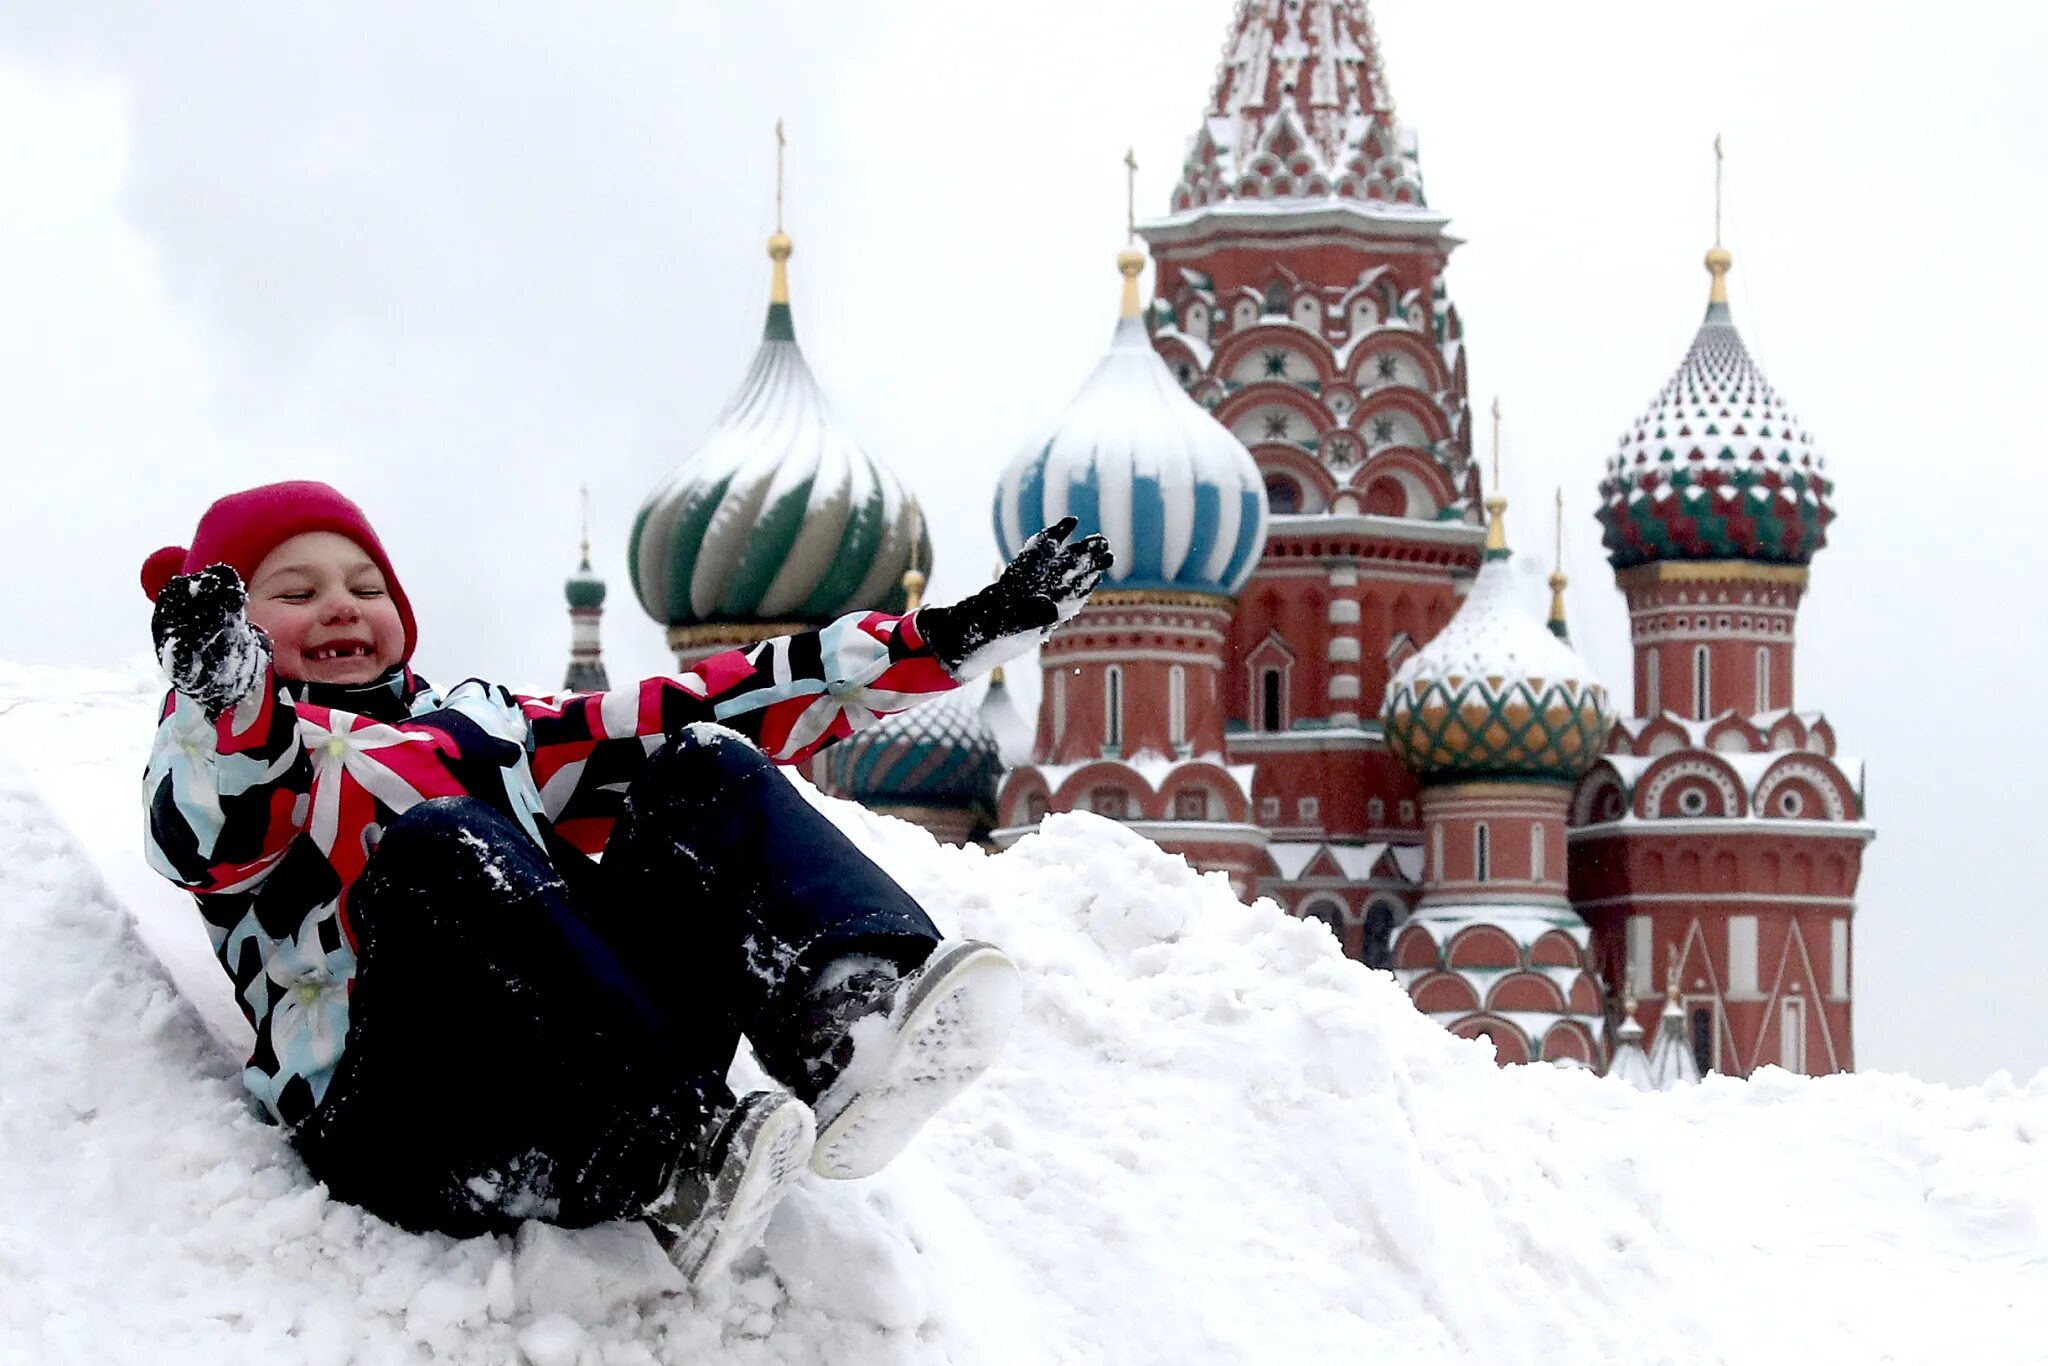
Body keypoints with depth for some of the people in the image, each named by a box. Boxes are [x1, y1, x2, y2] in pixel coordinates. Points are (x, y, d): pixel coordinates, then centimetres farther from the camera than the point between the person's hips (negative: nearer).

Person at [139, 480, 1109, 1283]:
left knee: (707, 775, -8)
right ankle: (673, 1153, -49)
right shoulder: (223, 740, 21)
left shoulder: (481, 726, 36)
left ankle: (848, 1026, -39)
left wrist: (954, 639, 24)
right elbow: (206, 838, -6)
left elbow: (725, 705, 32)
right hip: (402, 1103, -5)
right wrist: (221, 692, -29)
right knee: (443, 843, -29)